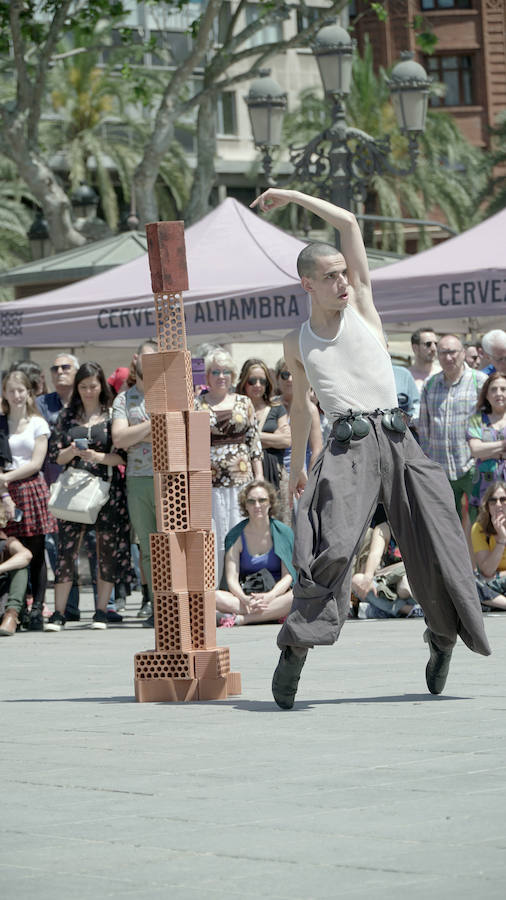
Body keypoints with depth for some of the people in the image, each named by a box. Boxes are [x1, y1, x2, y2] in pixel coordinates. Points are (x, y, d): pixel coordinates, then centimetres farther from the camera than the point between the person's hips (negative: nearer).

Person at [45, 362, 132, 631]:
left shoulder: (112, 416, 5)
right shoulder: (67, 416, 11)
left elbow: (122, 455, -1)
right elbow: (55, 456, 9)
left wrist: (98, 457, -16)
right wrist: (72, 452, -11)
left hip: (107, 487, -1)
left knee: (107, 550, 0)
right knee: (66, 548, -5)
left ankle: (101, 611, 9)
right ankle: (58, 614, -4)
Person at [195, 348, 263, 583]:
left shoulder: (244, 403, 11)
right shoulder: (196, 405, 6)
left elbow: (254, 441, 11)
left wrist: (259, 479, 5)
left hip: (241, 478, 1)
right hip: (209, 482, -1)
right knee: (212, 540, -4)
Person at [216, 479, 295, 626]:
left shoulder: (283, 532, 3)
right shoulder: (236, 536, 3)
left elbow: (288, 576, -3)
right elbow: (231, 579, -5)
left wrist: (270, 596, -24)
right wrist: (245, 599, -27)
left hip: (277, 594, 0)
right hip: (245, 596, 0)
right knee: (215, 597, -30)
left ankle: (241, 618, -33)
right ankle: (274, 615, -33)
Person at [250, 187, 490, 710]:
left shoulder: (360, 304, 14)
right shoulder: (297, 343, 17)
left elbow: (349, 223, 10)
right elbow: (299, 404, 31)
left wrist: (291, 196, 17)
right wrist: (296, 466, 34)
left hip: (396, 441, 1)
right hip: (348, 448, -1)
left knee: (433, 549, -1)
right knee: (332, 545, -22)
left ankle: (444, 639, 20)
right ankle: (295, 649, -21)